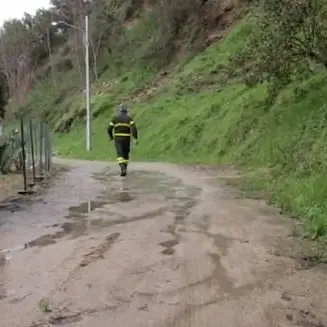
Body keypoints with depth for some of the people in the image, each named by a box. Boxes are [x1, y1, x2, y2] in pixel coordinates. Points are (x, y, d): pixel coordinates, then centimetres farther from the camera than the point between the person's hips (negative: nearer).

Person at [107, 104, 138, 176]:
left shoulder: (115, 118, 4)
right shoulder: (129, 118, 2)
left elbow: (109, 129, 3)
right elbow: (134, 128, -14)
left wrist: (111, 136, 23)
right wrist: (136, 138, -14)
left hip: (118, 139, -1)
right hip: (126, 139, 1)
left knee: (120, 155, -8)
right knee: (126, 154, 17)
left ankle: (122, 169, -30)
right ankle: (124, 170, 19)